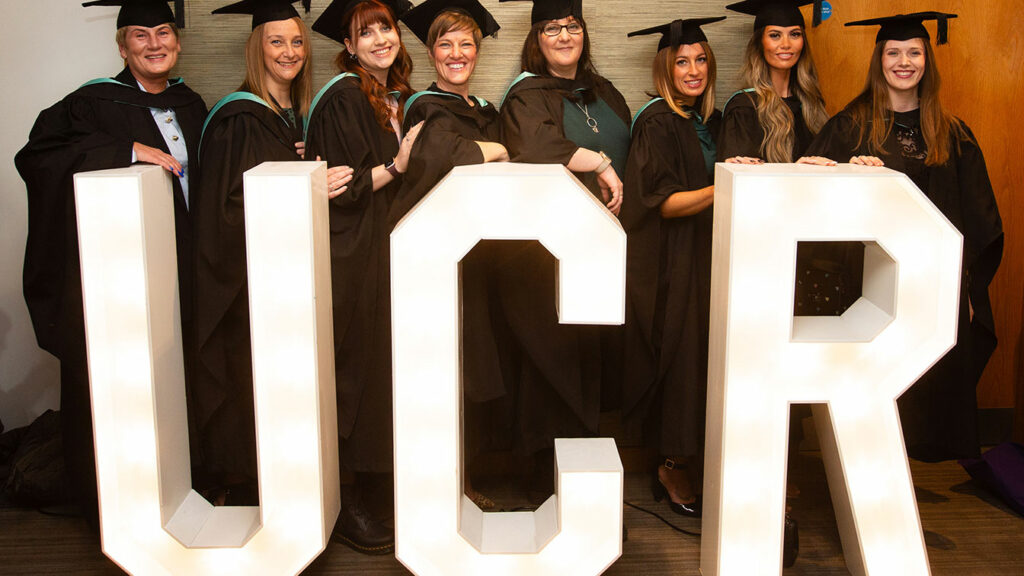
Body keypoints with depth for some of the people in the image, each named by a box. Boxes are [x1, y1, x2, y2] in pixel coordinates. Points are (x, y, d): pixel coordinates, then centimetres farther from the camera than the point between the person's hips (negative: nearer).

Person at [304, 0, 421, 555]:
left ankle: (374, 486, 22)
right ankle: (344, 503, 7)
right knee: (354, 370, -4)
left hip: (386, 251, 8)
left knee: (378, 368, 10)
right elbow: (337, 188, -15)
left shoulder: (397, 99, 15)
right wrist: (395, 166, -20)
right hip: (350, 257, -8)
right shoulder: (341, 99, -10)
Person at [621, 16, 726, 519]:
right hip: (667, 264, -7)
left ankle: (680, 462, 17)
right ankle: (674, 466, 8)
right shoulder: (656, 122, -9)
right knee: (679, 356, -6)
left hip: (704, 259, 7)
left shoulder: (711, 121, 12)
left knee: (700, 357, 5)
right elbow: (662, 202, -18)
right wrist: (720, 189, -31)